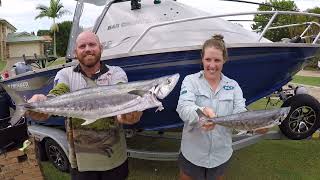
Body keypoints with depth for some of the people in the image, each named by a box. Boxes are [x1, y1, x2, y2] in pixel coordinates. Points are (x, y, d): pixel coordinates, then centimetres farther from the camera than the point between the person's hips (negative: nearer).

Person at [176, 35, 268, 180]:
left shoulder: (233, 85, 0)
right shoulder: (190, 80, -8)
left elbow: (240, 113, -10)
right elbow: (183, 107, -24)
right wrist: (202, 112, -46)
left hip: (221, 155, 3)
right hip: (192, 154, -2)